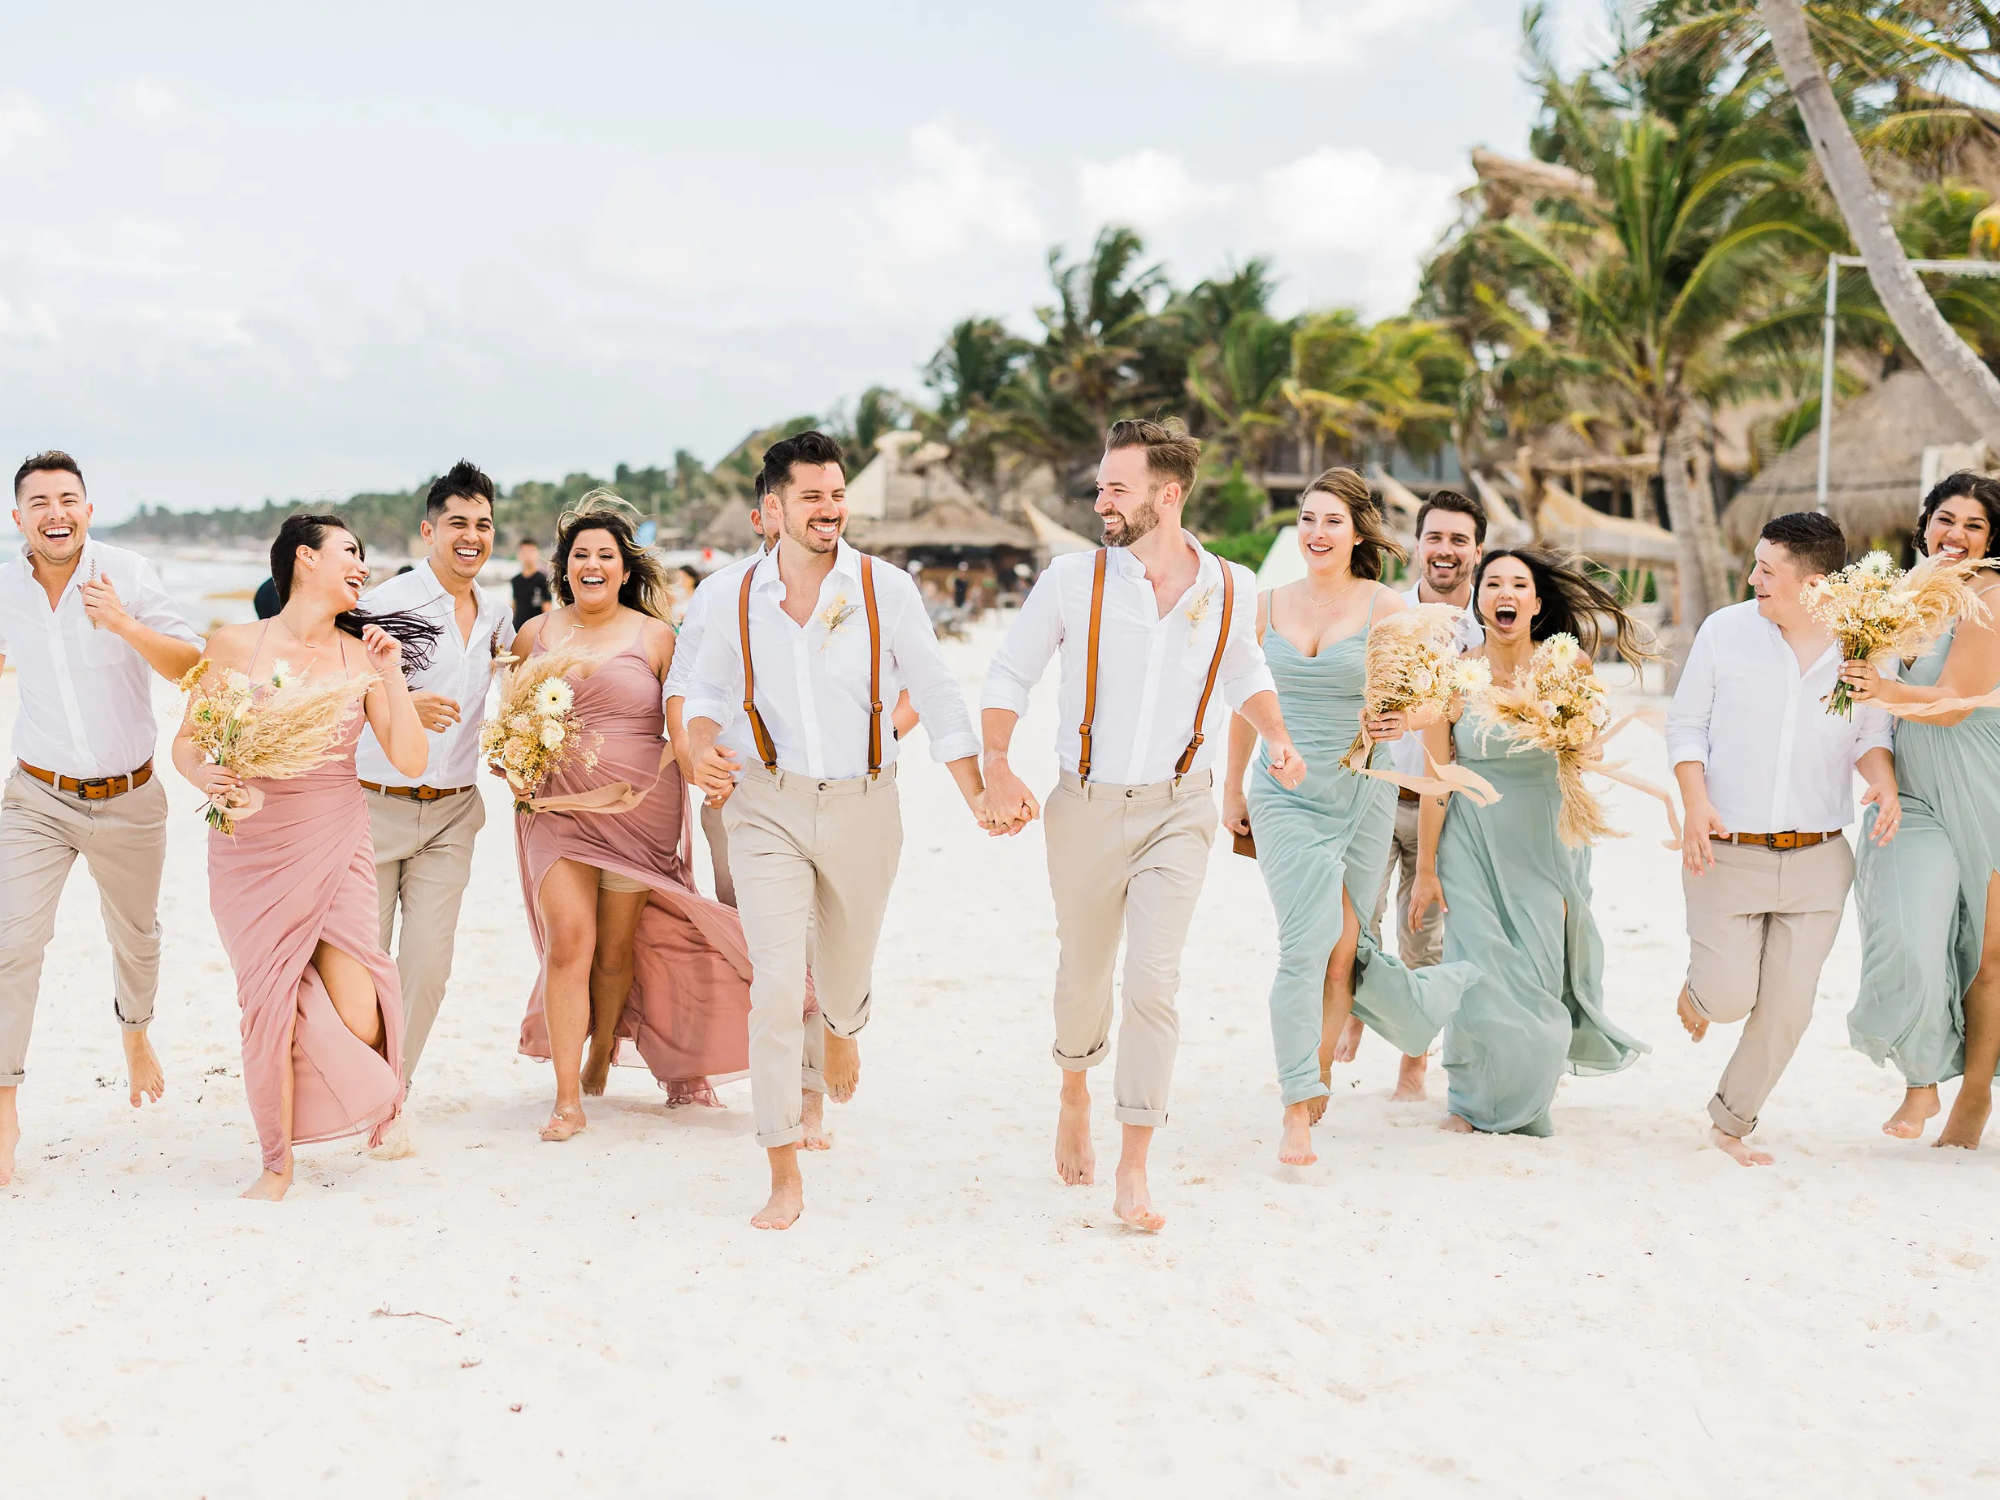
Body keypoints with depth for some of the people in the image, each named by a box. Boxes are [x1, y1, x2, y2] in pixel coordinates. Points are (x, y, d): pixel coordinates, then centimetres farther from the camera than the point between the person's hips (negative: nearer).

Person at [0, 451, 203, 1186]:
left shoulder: (126, 574, -14)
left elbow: (193, 665, -18)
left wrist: (125, 625, -32)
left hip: (129, 798, 0)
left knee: (135, 935, 20)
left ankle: (135, 1035, 50)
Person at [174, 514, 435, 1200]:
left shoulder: (362, 656, 4)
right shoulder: (236, 645, -1)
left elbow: (410, 762, 1)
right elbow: (187, 742, 2)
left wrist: (392, 677, -7)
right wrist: (208, 779, -19)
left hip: (335, 845, 1)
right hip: (251, 845, -1)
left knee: (360, 1025, -9)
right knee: (269, 1005, -4)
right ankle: (277, 1162, 20)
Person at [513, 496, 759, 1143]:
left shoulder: (653, 636, 2)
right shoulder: (534, 635, 9)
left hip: (638, 812, 0)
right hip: (556, 807, 1)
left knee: (617, 945, 8)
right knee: (569, 939, -11)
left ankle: (602, 1050, 35)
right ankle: (567, 1099, -9)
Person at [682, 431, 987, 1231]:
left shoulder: (885, 588, -5)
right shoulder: (739, 595, -1)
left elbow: (937, 694, 0)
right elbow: (707, 687, 13)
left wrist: (977, 795, -5)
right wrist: (702, 746, -9)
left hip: (862, 805, 1)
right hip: (769, 806, -1)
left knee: (847, 967, 17)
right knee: (776, 983, -12)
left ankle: (843, 1030, 58)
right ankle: (784, 1174, -4)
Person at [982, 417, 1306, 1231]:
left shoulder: (1231, 589, -2)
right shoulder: (1072, 580, -7)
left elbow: (1246, 670, 19)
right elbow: (1009, 674, 2)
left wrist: (1276, 737, 3)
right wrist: (997, 768, -12)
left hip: (1179, 807, 0)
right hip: (1086, 806, 1)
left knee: (1154, 981, -13)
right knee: (1083, 973, 14)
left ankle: (1133, 1173, -5)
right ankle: (1075, 1094, 46)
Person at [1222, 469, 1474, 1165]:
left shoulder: (1387, 607, -1)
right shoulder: (1271, 604, 7)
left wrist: (1396, 722, -24)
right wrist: (1232, 787, 20)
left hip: (1360, 793, 0)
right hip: (1284, 794, 0)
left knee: (1340, 950, 1)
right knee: (1310, 940, -14)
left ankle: (1315, 1077, 23)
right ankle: (1299, 1111, -12)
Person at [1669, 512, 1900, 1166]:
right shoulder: (1725, 631, -3)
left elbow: (1872, 732, 11)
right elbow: (1686, 724, 2)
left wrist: (1883, 780, -12)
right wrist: (1696, 803, -12)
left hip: (1817, 860, 1)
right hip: (1728, 851, -1)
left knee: (1787, 1007, 3)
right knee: (1729, 999, -4)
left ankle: (1732, 1121, 23)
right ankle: (1701, 983, 34)